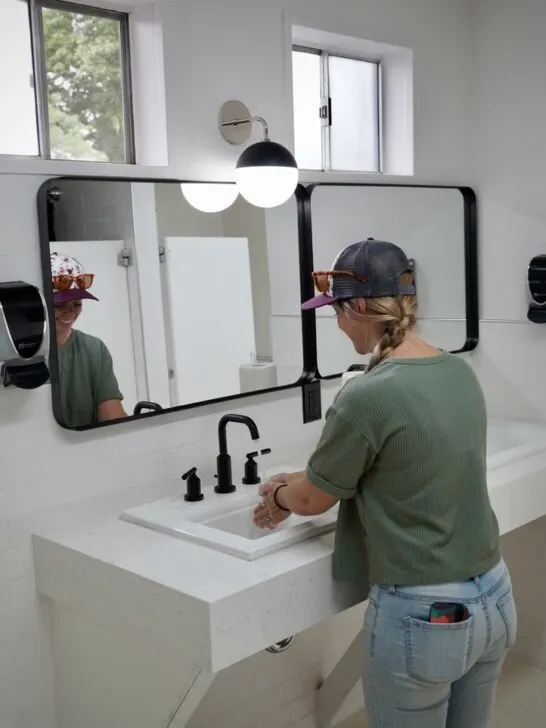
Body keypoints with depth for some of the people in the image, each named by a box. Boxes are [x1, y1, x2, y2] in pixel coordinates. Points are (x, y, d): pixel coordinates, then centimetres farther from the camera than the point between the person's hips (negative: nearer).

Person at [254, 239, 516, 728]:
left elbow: (314, 500, -7)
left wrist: (279, 496, 15)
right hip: (494, 596, 7)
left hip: (422, 614, -7)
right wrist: (304, 482, 19)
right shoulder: (460, 373, 1)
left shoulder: (369, 396, -23)